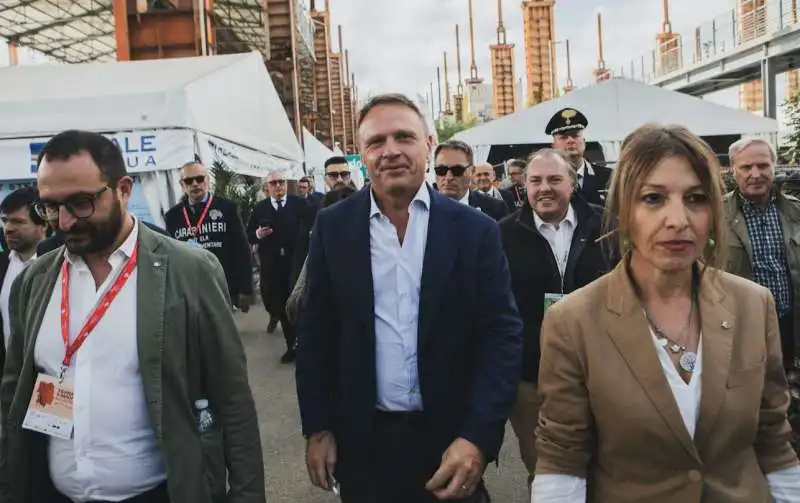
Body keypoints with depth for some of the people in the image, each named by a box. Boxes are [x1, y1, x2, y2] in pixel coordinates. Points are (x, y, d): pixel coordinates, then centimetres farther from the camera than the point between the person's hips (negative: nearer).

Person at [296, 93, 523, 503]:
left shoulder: (474, 230, -6)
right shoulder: (333, 227, -2)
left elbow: (502, 335, -7)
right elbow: (315, 332, 2)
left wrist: (478, 437, -15)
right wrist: (317, 427, 1)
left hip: (450, 439, -1)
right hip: (361, 442, 1)